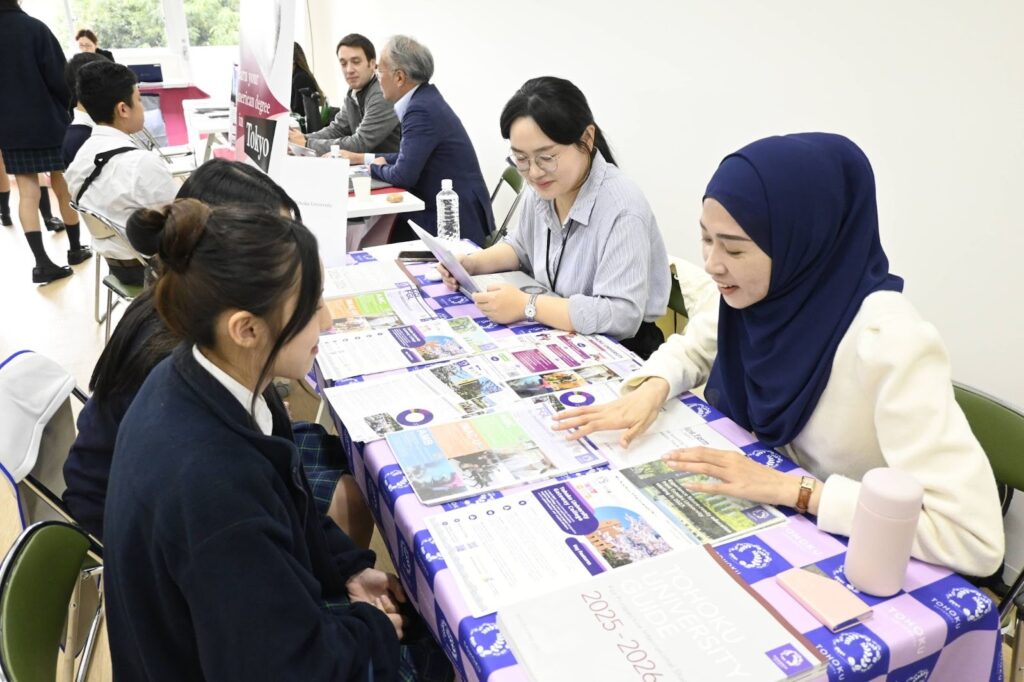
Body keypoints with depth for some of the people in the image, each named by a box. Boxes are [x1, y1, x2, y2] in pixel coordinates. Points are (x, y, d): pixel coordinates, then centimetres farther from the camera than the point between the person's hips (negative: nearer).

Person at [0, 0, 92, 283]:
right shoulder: (34, 28, -10)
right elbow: (58, 77, -12)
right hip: (49, 121, -2)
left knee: (27, 191, 2)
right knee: (63, 186, 10)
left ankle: (42, 262, -6)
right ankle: (75, 249, 22)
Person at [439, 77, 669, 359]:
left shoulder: (622, 209, -26)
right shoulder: (541, 188, 0)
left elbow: (623, 316, -31)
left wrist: (527, 306, -28)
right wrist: (471, 264, 2)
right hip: (557, 338, 7)